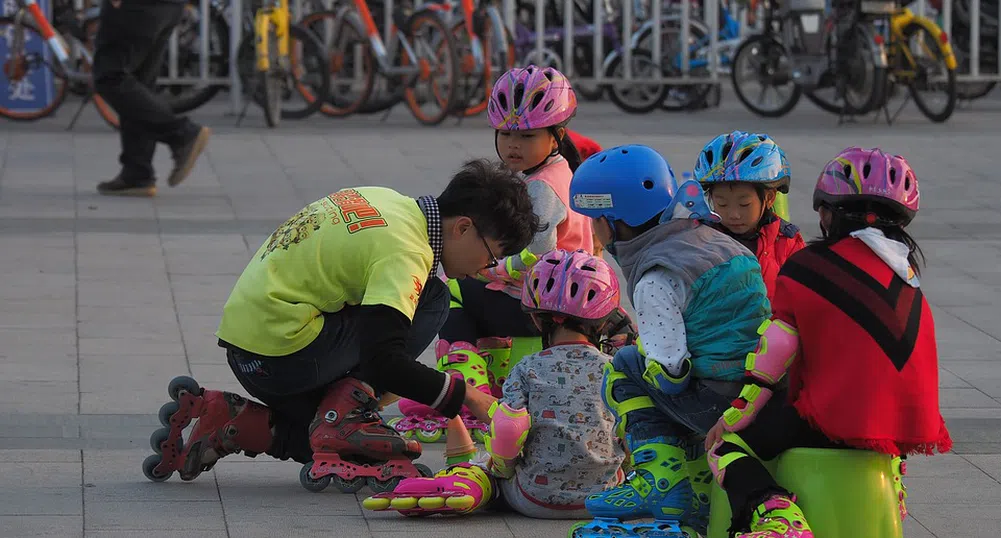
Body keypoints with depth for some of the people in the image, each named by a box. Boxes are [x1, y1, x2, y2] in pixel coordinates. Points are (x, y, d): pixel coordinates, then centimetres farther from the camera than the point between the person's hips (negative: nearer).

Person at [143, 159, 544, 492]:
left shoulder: (386, 201, 12)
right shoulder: (405, 252, -17)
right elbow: (382, 361, -26)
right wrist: (464, 396, -20)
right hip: (281, 351, -9)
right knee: (433, 300, -7)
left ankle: (222, 421, 5)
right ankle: (344, 416, -9)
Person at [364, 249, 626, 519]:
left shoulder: (527, 369, -6)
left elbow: (506, 429, -16)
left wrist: (502, 465, 4)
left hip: (537, 500, -2)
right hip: (602, 497, 2)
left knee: (486, 465, 25)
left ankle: (461, 484, -2)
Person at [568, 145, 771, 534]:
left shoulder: (656, 280, -12)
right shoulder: (718, 241, 15)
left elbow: (668, 374, -18)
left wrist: (643, 357, 4)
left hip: (721, 406, -8)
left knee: (625, 368, 9)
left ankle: (660, 477, -3)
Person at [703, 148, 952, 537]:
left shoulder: (808, 268, -4)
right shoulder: (908, 273, 14)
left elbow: (772, 354, -5)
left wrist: (734, 418, 4)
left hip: (834, 422, -7)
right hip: (910, 426, 7)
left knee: (725, 443, 6)